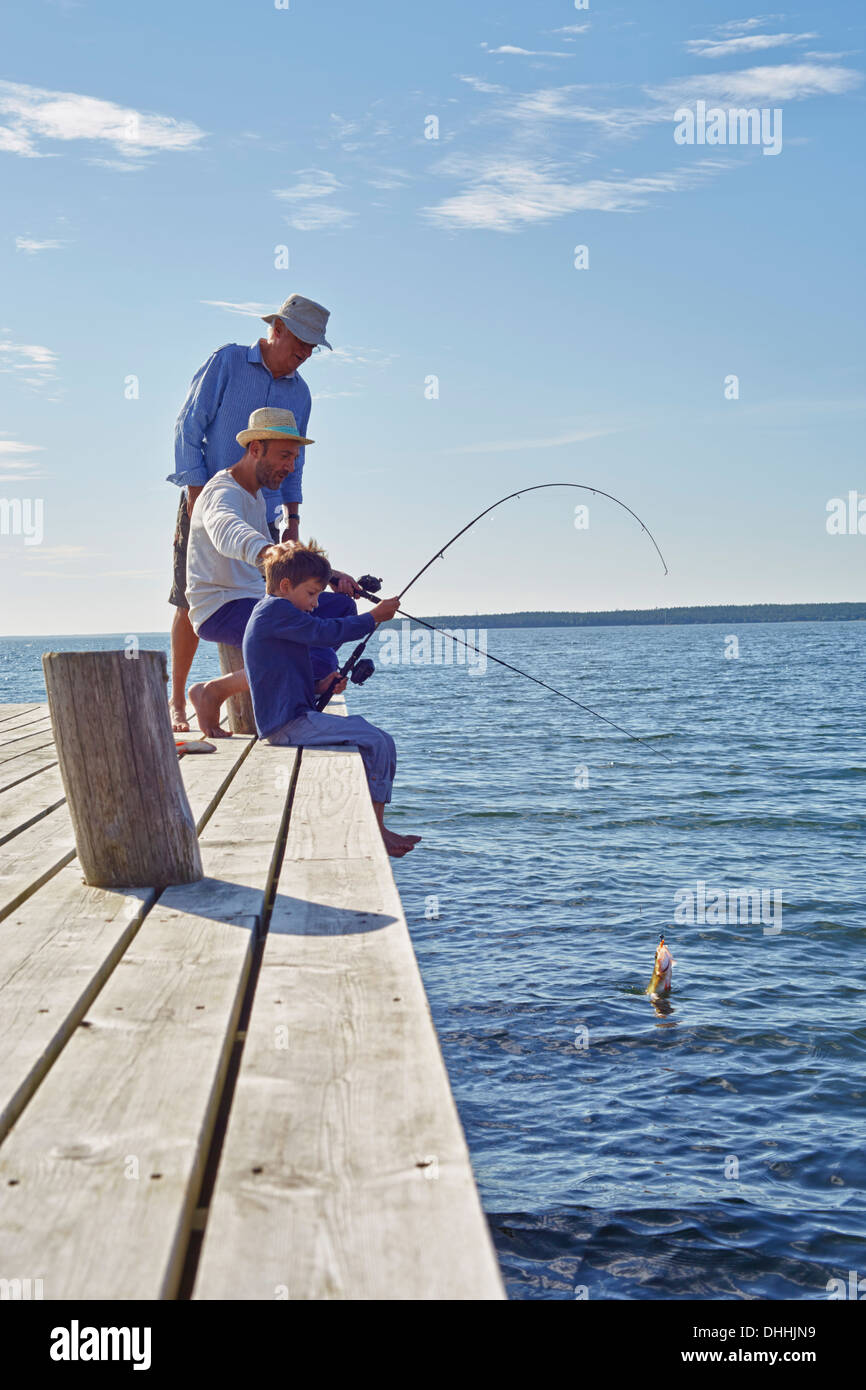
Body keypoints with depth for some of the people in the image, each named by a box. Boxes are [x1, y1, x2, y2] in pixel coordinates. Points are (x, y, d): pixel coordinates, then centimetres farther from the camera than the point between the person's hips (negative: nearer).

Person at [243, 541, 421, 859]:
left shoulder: (273, 613, 21)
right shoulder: (275, 610, -11)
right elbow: (325, 632, -18)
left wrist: (320, 686, 9)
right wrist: (374, 616, -8)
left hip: (291, 718, 11)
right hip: (288, 724, -11)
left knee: (380, 742, 10)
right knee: (377, 742, -15)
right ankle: (376, 830, -8)